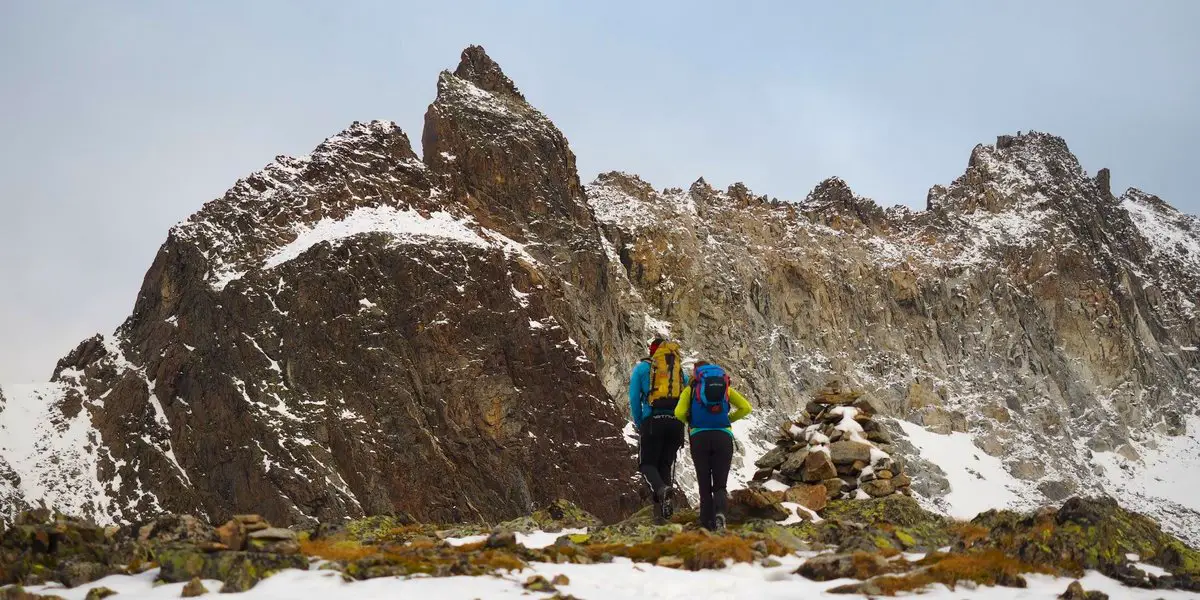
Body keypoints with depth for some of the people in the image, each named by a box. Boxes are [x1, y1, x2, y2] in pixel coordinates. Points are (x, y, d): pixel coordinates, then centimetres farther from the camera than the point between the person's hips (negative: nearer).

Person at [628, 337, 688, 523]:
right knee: (666, 464, 11)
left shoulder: (642, 367, 9)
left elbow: (634, 399, 3)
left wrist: (639, 425, 12)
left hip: (652, 421, -3)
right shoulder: (680, 370, 18)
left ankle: (661, 489, -28)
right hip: (676, 423, 3)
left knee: (647, 463, 5)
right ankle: (661, 511, -3)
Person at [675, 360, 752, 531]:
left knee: (704, 485, 9)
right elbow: (746, 408, 4)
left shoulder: (691, 389, 10)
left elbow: (679, 413, -5)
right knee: (720, 485, 5)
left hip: (699, 437, -1)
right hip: (724, 437, 1)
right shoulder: (726, 387, 16)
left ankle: (707, 525, 0)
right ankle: (720, 513, -24)